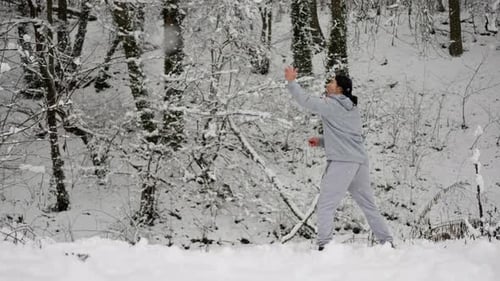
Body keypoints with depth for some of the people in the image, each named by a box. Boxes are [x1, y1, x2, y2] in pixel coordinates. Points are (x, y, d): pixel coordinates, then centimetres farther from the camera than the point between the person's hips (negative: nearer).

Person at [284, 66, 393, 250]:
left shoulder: (331, 104, -4)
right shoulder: (352, 109, 21)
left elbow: (305, 100, -4)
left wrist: (291, 82, 8)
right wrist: (321, 141, 22)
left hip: (341, 162, -8)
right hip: (360, 161, 8)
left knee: (325, 206, -5)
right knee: (369, 205, 14)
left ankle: (324, 245, -14)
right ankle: (387, 243, 14)